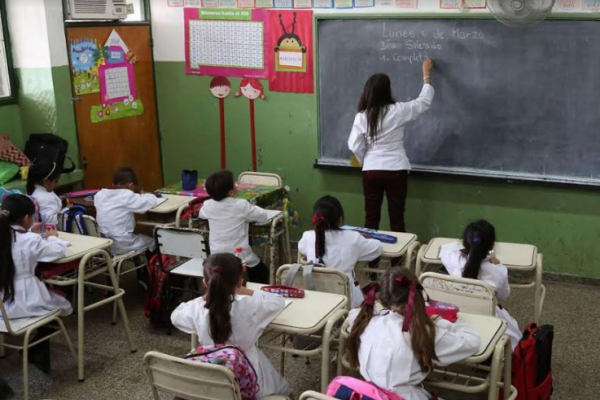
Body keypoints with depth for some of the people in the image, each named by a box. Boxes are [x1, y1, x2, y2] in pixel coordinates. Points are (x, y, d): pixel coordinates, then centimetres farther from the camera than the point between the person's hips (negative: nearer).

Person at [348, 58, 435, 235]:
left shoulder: (362, 116, -4)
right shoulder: (398, 111, -9)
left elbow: (355, 146, -2)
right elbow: (424, 101, 4)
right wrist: (426, 74, 17)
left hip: (371, 171, 2)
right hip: (396, 170, -2)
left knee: (371, 217, 9)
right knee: (397, 218, 6)